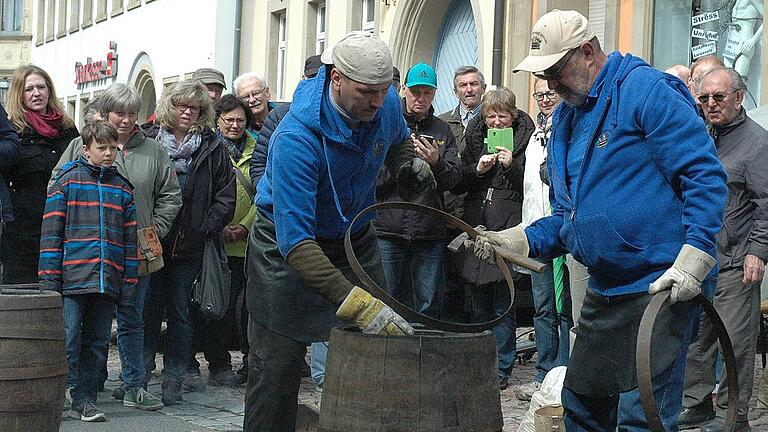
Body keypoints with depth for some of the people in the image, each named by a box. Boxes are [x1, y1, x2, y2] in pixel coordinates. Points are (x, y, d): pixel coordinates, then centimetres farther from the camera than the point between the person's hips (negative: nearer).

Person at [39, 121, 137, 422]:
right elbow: (51, 231, -2)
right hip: (73, 279, -4)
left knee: (97, 341, 8)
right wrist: (49, 278, -8)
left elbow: (130, 236, 15)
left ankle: (84, 400, 16)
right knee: (68, 339, -5)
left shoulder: (122, 187, 14)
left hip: (108, 281, 4)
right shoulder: (67, 181, 1)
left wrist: (130, 278, 9)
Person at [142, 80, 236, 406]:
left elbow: (226, 195, 3)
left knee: (179, 311, 6)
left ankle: (173, 379, 12)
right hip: (149, 241, 0)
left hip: (189, 244, 0)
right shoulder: (148, 141, 4)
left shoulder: (213, 148, 5)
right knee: (147, 308, 3)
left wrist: (206, 228, -5)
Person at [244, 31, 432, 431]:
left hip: (354, 239, 5)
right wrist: (356, 303, -47)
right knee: (277, 368, -6)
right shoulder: (296, 138, -34)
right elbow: (295, 240, -38)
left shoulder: (386, 104, -14)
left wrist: (410, 164, -10)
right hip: (287, 249, -5)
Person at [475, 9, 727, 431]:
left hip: (662, 287, -9)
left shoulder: (647, 90, -12)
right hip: (604, 290, 9)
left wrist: (693, 257, -26)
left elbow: (706, 175, -17)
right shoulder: (566, 116, 15)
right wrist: (517, 240, 4)